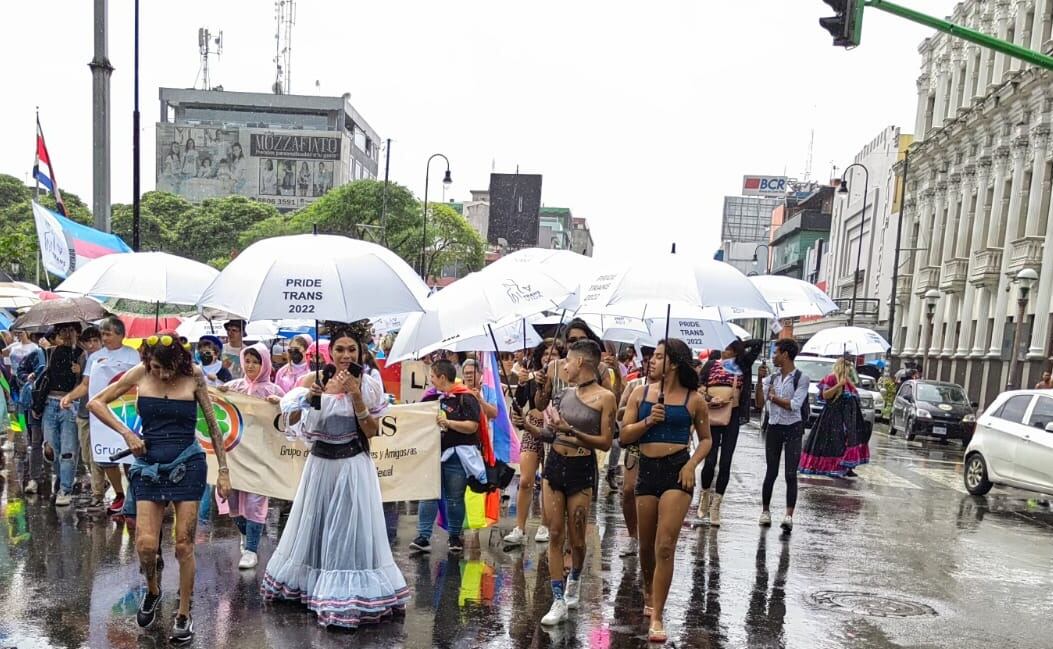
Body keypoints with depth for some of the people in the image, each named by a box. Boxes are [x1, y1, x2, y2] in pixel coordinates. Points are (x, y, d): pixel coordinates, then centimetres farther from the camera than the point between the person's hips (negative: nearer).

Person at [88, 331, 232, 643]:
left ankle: (184, 615, 18)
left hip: (187, 466, -1)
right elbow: (96, 403, 7)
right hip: (150, 467, 2)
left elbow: (212, 424, 1)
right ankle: (153, 591, 29)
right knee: (145, 545, -4)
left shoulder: (194, 376, -5)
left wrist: (223, 470, 0)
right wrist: (127, 433, -7)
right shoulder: (140, 374, -2)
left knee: (183, 545, 2)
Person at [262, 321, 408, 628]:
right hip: (321, 463, 2)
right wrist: (322, 393, -20)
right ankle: (307, 584, 38)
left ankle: (349, 598, 13)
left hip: (354, 466, -2)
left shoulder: (369, 386, -4)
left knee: (351, 530, 2)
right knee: (315, 525, 17)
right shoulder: (316, 380, -2)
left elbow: (372, 432, -6)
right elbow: (293, 421, -9)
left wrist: (357, 397, -17)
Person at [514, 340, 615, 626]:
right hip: (554, 464, 5)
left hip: (582, 469, -5)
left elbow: (606, 442, -12)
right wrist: (529, 427, 0)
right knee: (555, 535, 3)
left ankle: (574, 579, 36)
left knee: (576, 537, 5)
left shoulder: (605, 397, -9)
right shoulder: (567, 393, 8)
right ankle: (559, 601, 11)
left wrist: (571, 431, -21)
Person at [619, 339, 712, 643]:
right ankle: (649, 593, 43)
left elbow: (706, 439, 9)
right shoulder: (640, 393, 4)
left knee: (665, 546, -9)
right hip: (647, 469, 3)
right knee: (646, 545, 15)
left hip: (677, 470, -3)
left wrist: (692, 464, -7)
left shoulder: (693, 399, -1)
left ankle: (657, 616, 0)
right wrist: (647, 421, -13)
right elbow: (624, 435, 4)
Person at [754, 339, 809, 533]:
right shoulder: (771, 378, 7)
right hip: (773, 428, 4)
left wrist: (773, 397, -8)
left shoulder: (801, 378, -6)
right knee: (771, 472, 9)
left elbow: (794, 405, -15)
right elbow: (760, 404, 1)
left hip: (793, 429, -4)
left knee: (790, 474, -7)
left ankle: (789, 516, -10)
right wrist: (760, 381, -7)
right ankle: (765, 510, 20)